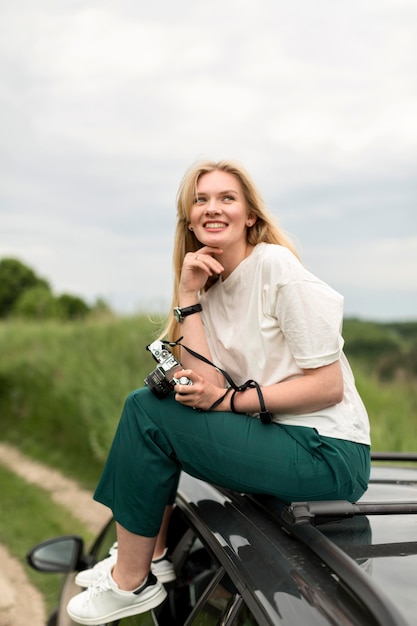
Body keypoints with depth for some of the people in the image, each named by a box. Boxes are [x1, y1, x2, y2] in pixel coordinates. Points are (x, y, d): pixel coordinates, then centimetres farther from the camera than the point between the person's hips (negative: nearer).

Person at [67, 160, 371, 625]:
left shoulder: (275, 267, -12)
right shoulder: (212, 287, 9)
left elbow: (329, 386, -15)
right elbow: (204, 386, -5)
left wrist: (229, 400, -16)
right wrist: (188, 295, -7)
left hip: (328, 451, -8)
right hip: (276, 437, 8)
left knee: (145, 412, -13)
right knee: (151, 399, 10)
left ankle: (132, 584, 4)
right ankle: (149, 555, 18)